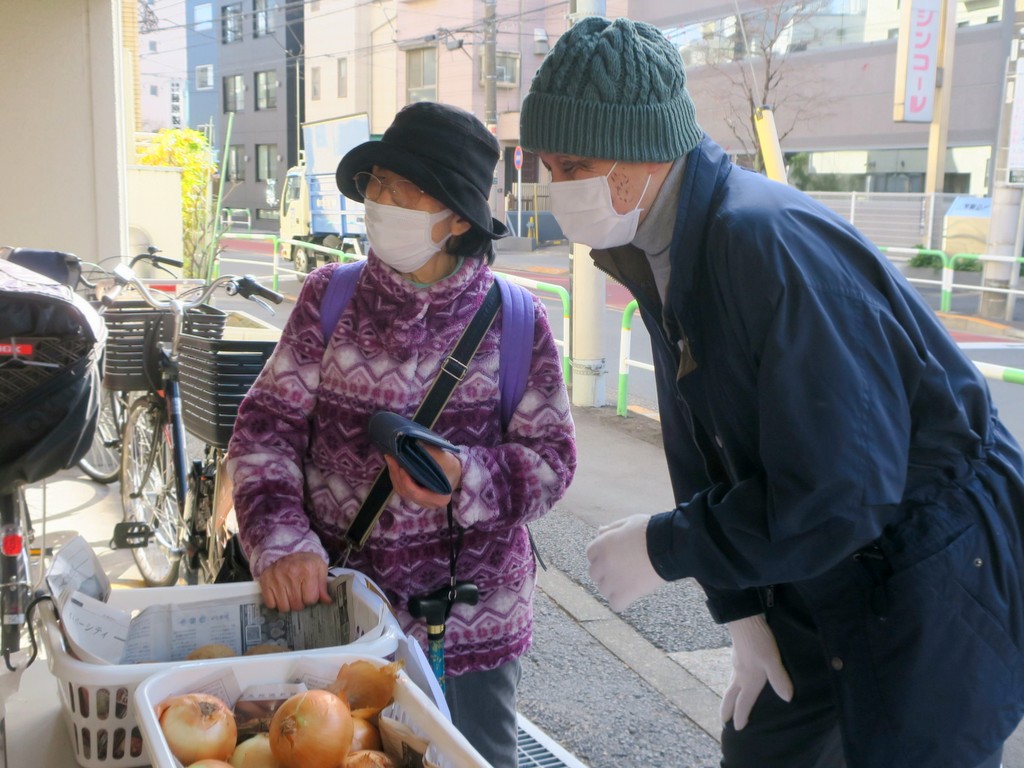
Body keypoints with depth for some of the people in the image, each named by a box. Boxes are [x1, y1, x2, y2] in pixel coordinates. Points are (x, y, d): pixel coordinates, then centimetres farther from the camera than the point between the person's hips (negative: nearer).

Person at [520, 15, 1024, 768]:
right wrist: (741, 610, 2)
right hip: (823, 582, 9)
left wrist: (662, 548, -19)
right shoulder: (665, 254, 0)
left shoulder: (768, 240, -28)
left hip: (938, 585, -8)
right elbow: (707, 458, 5)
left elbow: (837, 495, -31)